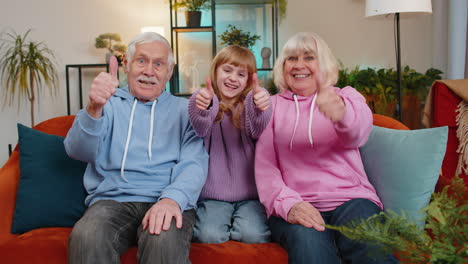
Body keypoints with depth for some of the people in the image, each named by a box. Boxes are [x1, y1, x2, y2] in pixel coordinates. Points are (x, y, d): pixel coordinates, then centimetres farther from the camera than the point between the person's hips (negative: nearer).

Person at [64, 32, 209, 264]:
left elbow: (194, 163, -1)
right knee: (86, 238, -31)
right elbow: (78, 151, -1)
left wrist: (173, 199, -23)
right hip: (112, 199, 2)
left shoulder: (184, 110, 13)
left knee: (165, 241, -34)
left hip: (167, 201, -1)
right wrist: (93, 109, -21)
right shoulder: (109, 104, 15)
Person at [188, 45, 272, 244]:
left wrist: (260, 108, -41)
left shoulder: (250, 102, 4)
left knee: (253, 235, -24)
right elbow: (201, 130, -18)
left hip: (250, 193, 0)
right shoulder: (204, 100, 4)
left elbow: (258, 132, -17)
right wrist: (202, 107, -42)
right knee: (208, 235, -24)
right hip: (214, 195, 0)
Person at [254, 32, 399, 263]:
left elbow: (359, 131, -12)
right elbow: (264, 166, 5)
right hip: (294, 205, 0)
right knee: (309, 244, -34)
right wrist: (288, 204, -16)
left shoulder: (345, 96, 14)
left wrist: (341, 111, -37)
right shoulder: (272, 105, 15)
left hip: (350, 198, 1)